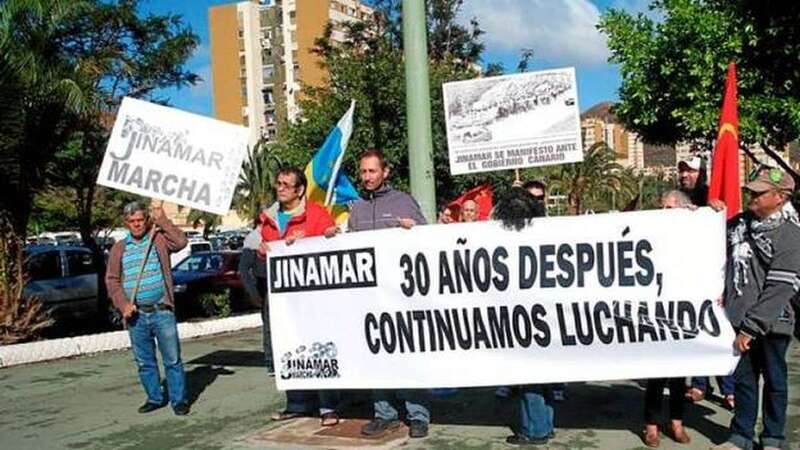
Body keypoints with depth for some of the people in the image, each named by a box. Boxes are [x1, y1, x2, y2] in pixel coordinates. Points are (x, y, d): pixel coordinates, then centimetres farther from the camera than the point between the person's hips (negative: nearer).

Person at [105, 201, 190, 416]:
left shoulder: (159, 239, 5)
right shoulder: (119, 249, 11)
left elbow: (181, 242, -15)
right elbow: (112, 280, 7)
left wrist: (162, 220, -11)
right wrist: (123, 304, -7)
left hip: (161, 311, -3)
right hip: (136, 315, 3)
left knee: (172, 359, -1)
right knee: (144, 362, 10)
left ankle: (179, 399, 8)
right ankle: (155, 398, 23)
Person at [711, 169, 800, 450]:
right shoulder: (739, 223, 6)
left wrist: (751, 327, -19)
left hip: (772, 324, -5)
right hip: (739, 320, 5)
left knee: (774, 381, 11)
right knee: (743, 379, 14)